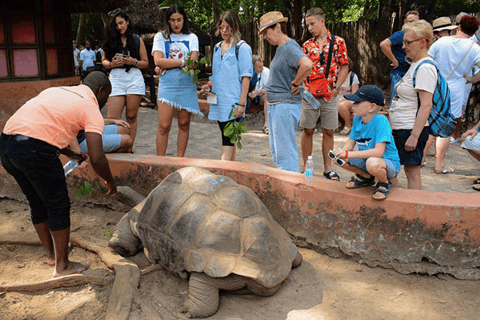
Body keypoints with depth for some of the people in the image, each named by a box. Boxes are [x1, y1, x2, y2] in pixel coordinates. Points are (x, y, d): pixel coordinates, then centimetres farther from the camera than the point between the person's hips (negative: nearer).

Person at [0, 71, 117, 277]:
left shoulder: (56, 91, 25)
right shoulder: (91, 109, 2)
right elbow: (97, 159, -8)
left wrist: (70, 154, 40)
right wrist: (110, 182, 9)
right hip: (34, 149, -8)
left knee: (38, 204, 23)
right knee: (58, 206, 8)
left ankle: (51, 253, 39)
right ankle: (62, 265, 20)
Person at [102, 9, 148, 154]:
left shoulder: (137, 40, 10)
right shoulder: (110, 40, 14)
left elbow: (145, 63, 9)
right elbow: (104, 60, 15)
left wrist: (134, 62, -10)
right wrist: (111, 64, -7)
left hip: (134, 78, -1)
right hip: (116, 78, 1)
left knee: (131, 117, 2)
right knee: (112, 118, -9)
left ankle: (129, 149, 9)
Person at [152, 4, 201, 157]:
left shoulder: (192, 37, 12)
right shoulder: (160, 37, 10)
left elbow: (193, 61, -4)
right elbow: (158, 61, -6)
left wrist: (167, 64, -6)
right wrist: (183, 62, -7)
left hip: (187, 85, 2)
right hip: (167, 85, -1)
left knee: (184, 124, 4)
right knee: (164, 126, -8)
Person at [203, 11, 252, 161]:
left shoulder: (242, 48, -5)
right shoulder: (217, 47, 16)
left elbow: (246, 76, -10)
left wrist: (242, 103, -16)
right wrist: (209, 86, 6)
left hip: (232, 101, -7)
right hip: (218, 100, 7)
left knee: (227, 138, -12)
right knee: (226, 136, 11)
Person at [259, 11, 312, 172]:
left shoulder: (290, 47, -16)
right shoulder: (280, 48, 14)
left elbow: (307, 64, -35)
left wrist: (295, 84, -22)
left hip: (286, 105, -11)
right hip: (274, 104, 11)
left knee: (285, 151, -6)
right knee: (276, 149, 17)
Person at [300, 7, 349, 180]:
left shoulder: (338, 42, 2)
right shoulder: (307, 45, 8)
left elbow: (344, 68, 1)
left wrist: (336, 88, -8)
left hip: (329, 95, -1)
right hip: (309, 94, 2)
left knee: (328, 132, 6)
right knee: (308, 130, 5)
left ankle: (327, 168, 17)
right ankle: (306, 167, 16)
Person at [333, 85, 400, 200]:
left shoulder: (380, 120, -25)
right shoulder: (357, 119, -3)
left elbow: (378, 152, -33)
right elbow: (350, 143, 4)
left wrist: (347, 154, -34)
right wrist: (341, 153, -22)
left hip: (389, 163, -7)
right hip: (366, 159, 7)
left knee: (372, 163, -40)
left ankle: (384, 184, -5)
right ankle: (366, 177, 14)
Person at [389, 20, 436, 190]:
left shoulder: (425, 68, -16)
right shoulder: (416, 64, 15)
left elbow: (426, 105, -22)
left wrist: (414, 136, -25)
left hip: (412, 129, -10)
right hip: (401, 128, 10)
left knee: (412, 170, -4)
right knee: (409, 170, 14)